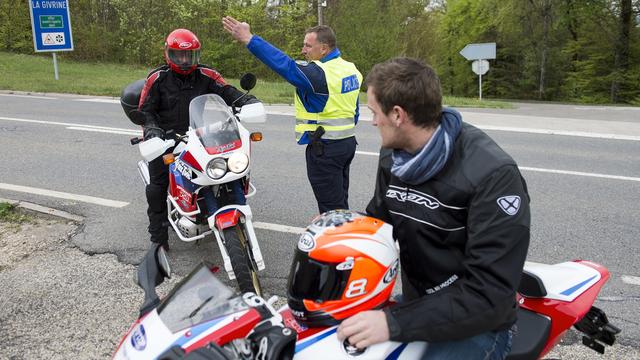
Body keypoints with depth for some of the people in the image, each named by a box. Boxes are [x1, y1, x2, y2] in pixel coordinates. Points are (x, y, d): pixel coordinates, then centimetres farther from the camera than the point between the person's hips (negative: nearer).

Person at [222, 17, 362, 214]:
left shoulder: (319, 73, -22)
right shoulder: (350, 68, 8)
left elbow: (284, 65, -29)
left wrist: (248, 39, -29)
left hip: (325, 148, -9)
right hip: (348, 142, 9)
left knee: (330, 206, 2)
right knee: (340, 202, 20)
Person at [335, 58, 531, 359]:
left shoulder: (493, 175, -24)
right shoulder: (392, 157, 1)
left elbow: (490, 293, -28)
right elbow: (380, 219, 16)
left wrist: (395, 323, -35)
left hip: (475, 323, -7)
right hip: (414, 306, 7)